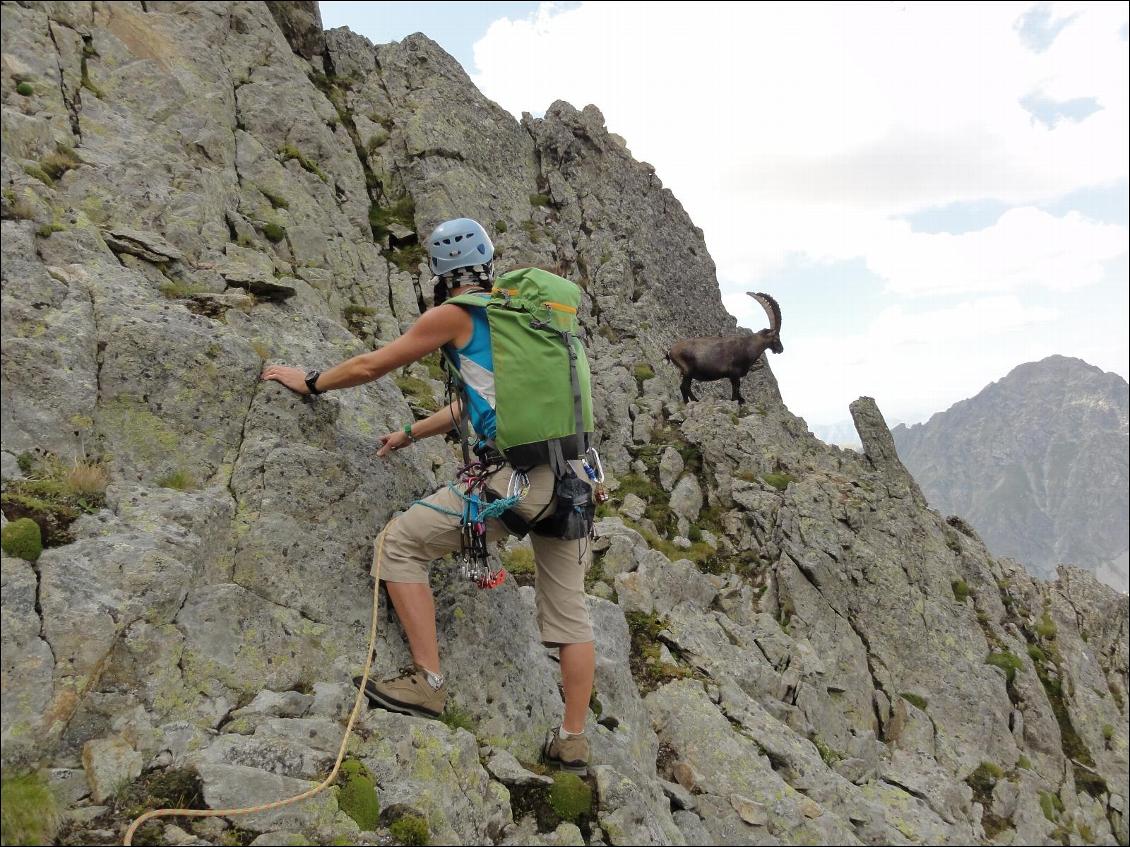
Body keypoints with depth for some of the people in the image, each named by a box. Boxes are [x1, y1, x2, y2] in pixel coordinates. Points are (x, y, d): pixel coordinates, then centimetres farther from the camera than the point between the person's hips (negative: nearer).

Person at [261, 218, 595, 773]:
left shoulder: (454, 315, 2)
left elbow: (370, 366, 11)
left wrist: (310, 382, 28)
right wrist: (411, 434, 38)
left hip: (517, 472, -7)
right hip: (571, 476, 8)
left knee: (400, 544, 7)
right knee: (569, 611, 16)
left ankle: (428, 681, 6)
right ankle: (572, 741, 23)